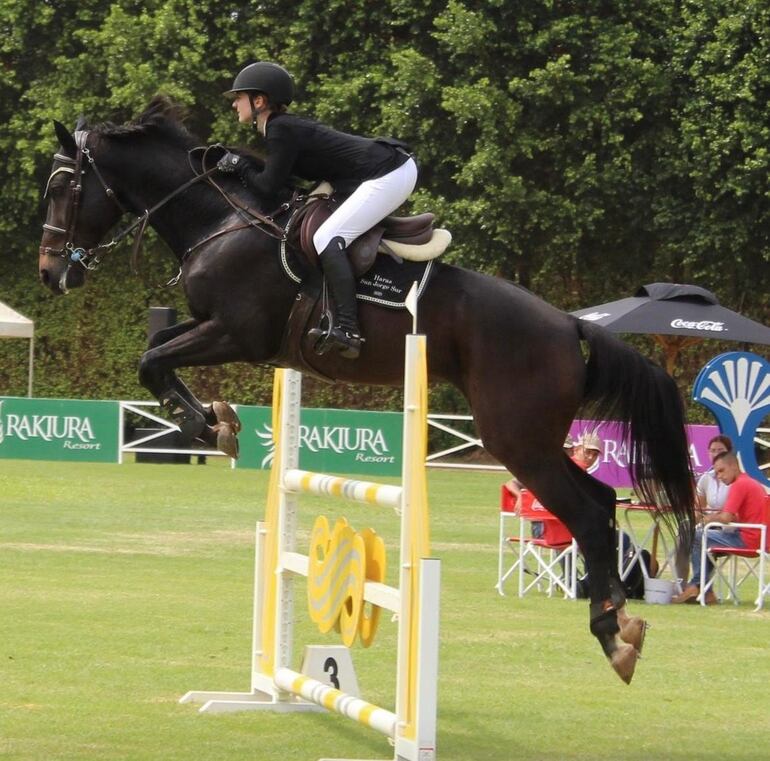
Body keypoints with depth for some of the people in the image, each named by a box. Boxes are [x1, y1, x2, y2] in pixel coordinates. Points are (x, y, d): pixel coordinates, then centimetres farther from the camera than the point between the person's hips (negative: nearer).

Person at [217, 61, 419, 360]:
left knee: (327, 239, -17)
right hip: (397, 166, 11)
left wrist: (240, 166, 2)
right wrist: (243, 168, 14)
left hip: (386, 177, -11)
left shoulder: (280, 131, -13)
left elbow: (269, 187, -13)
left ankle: (347, 329, -29)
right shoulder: (285, 125, 17)